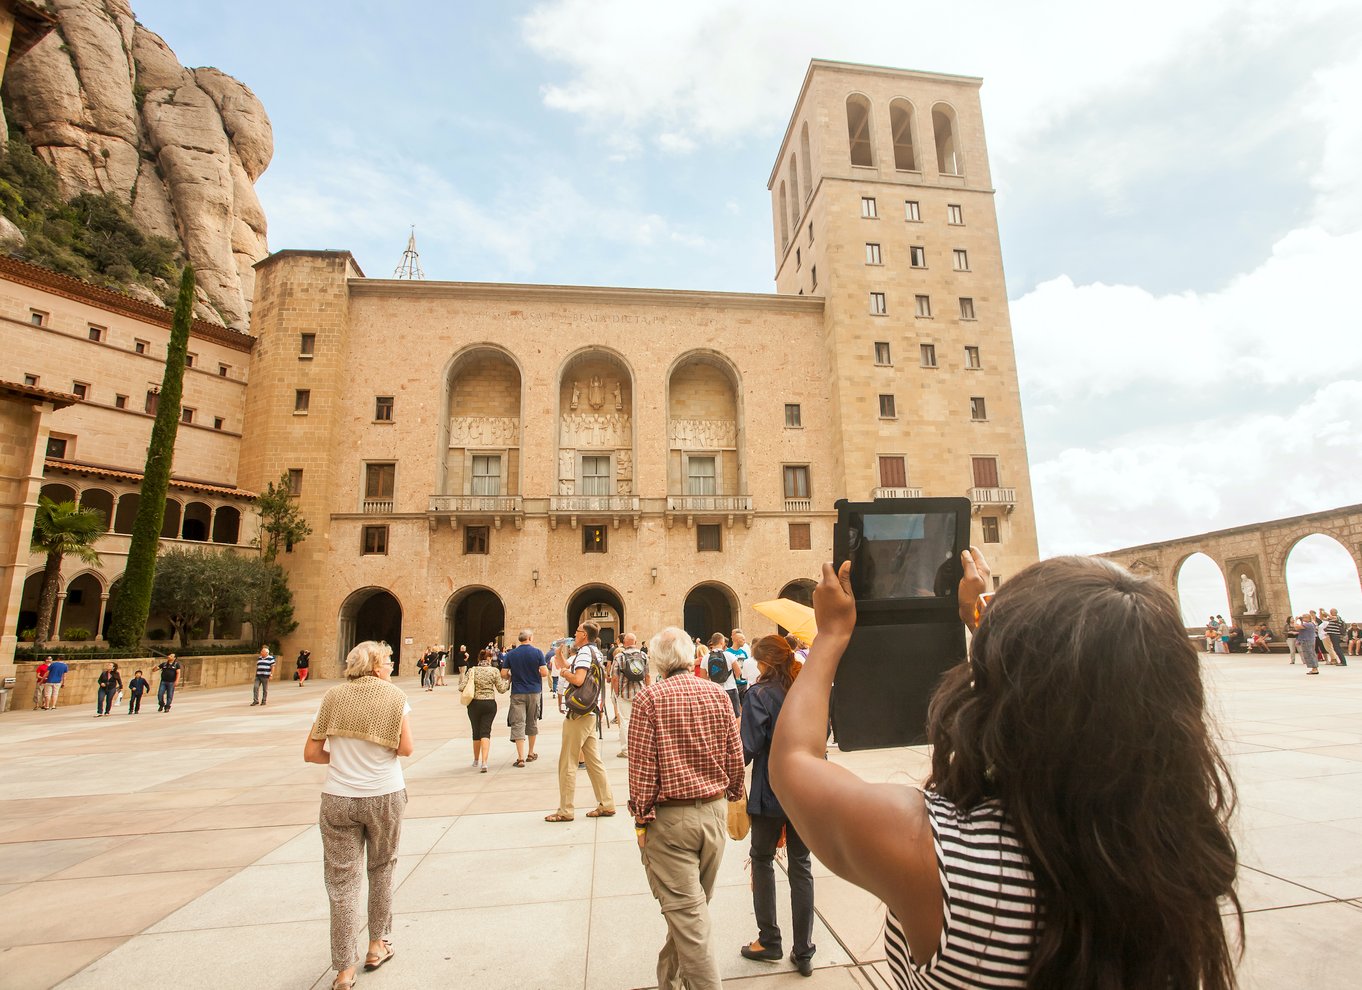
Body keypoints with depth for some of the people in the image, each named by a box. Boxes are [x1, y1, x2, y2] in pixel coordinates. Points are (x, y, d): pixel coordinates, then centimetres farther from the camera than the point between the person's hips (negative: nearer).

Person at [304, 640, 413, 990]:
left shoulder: (333, 696, 1)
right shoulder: (395, 697, -6)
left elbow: (310, 753, -1)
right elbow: (406, 748, -9)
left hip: (337, 800, 1)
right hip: (384, 797, -1)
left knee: (342, 881, 9)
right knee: (381, 869, 20)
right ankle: (376, 946, 34)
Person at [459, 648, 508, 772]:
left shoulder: (471, 670, -3)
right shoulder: (494, 671, -5)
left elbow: (461, 688, -6)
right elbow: (501, 689, -3)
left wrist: (461, 678, 13)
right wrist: (508, 681, 15)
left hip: (474, 704, 1)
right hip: (490, 704, -1)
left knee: (476, 732, 17)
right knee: (485, 732, 0)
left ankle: (476, 760, 32)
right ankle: (484, 762, -15)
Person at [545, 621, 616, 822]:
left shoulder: (584, 652, -14)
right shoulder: (596, 652, 15)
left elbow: (578, 679, -28)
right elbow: (566, 665, 25)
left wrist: (565, 673, -10)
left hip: (578, 714, -9)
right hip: (591, 714, 9)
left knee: (567, 763, 1)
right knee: (594, 761, 12)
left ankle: (565, 811, 8)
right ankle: (606, 805, 15)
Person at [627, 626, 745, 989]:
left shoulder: (649, 698, -14)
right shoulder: (718, 694, -2)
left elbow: (641, 765, -14)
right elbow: (735, 758, 3)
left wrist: (641, 818, -4)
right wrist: (729, 798, 18)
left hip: (669, 817, -5)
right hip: (714, 812, 6)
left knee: (686, 913, 4)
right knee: (691, 906, 21)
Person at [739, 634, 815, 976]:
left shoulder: (759, 694, -17)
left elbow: (748, 747, -19)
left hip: (770, 792, -5)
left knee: (762, 860, 17)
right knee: (801, 865, 15)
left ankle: (769, 940, 25)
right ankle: (803, 952, 22)